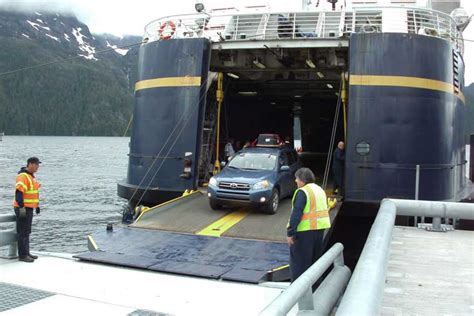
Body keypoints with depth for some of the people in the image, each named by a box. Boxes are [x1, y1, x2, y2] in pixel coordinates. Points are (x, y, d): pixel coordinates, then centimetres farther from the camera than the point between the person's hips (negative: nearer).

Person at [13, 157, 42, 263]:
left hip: (29, 208, 10)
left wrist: (37, 205, 26)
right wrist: (21, 207, -29)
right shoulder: (23, 176, -16)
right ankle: (22, 255, 0)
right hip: (23, 209, -10)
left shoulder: (31, 176, 15)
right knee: (23, 232, -5)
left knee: (27, 232, 15)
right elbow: (19, 192, -25)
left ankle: (26, 253, 23)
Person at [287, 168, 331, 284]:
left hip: (305, 230, -8)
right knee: (315, 258, 19)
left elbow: (296, 214, -20)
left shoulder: (302, 192, -14)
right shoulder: (320, 190, 13)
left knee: (299, 260, 0)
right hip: (320, 227, 9)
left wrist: (290, 233, -18)